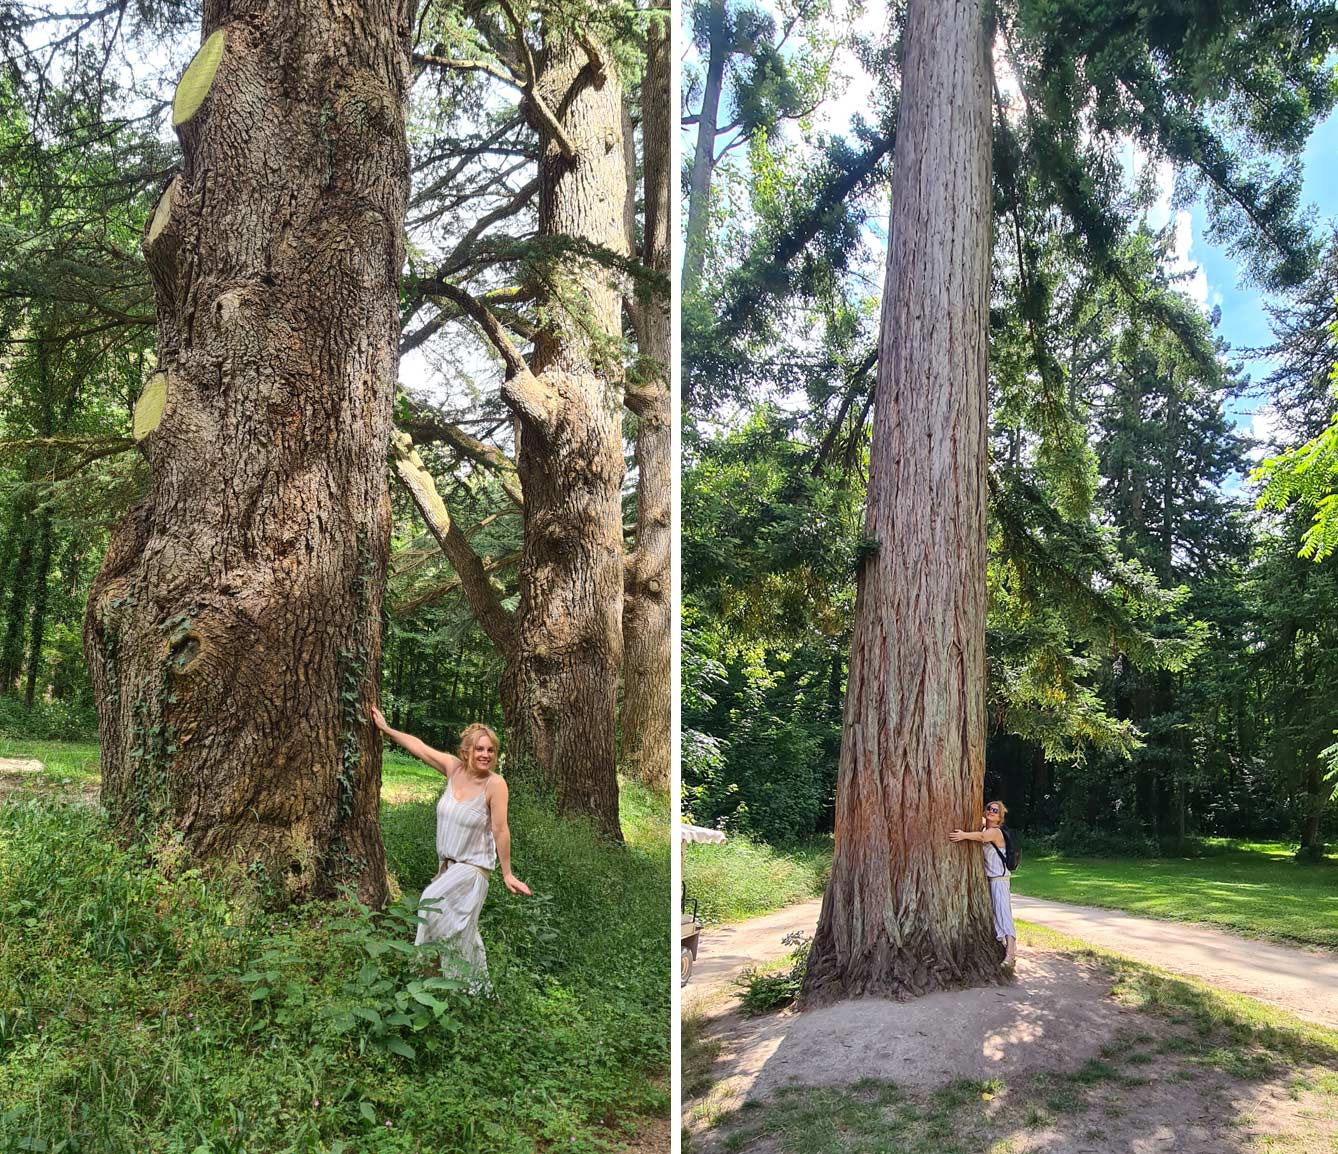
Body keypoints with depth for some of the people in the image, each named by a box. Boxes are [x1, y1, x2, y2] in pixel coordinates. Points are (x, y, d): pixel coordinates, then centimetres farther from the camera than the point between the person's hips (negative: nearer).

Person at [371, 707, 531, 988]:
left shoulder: (495, 783, -20)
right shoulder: (454, 768, -7)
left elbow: (500, 830, -17)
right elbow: (418, 746, 3)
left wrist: (507, 874, -12)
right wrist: (386, 729, 8)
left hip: (473, 867, -6)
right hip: (448, 864, 6)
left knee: (434, 903, -21)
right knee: (461, 930, 15)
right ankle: (478, 985, 33)